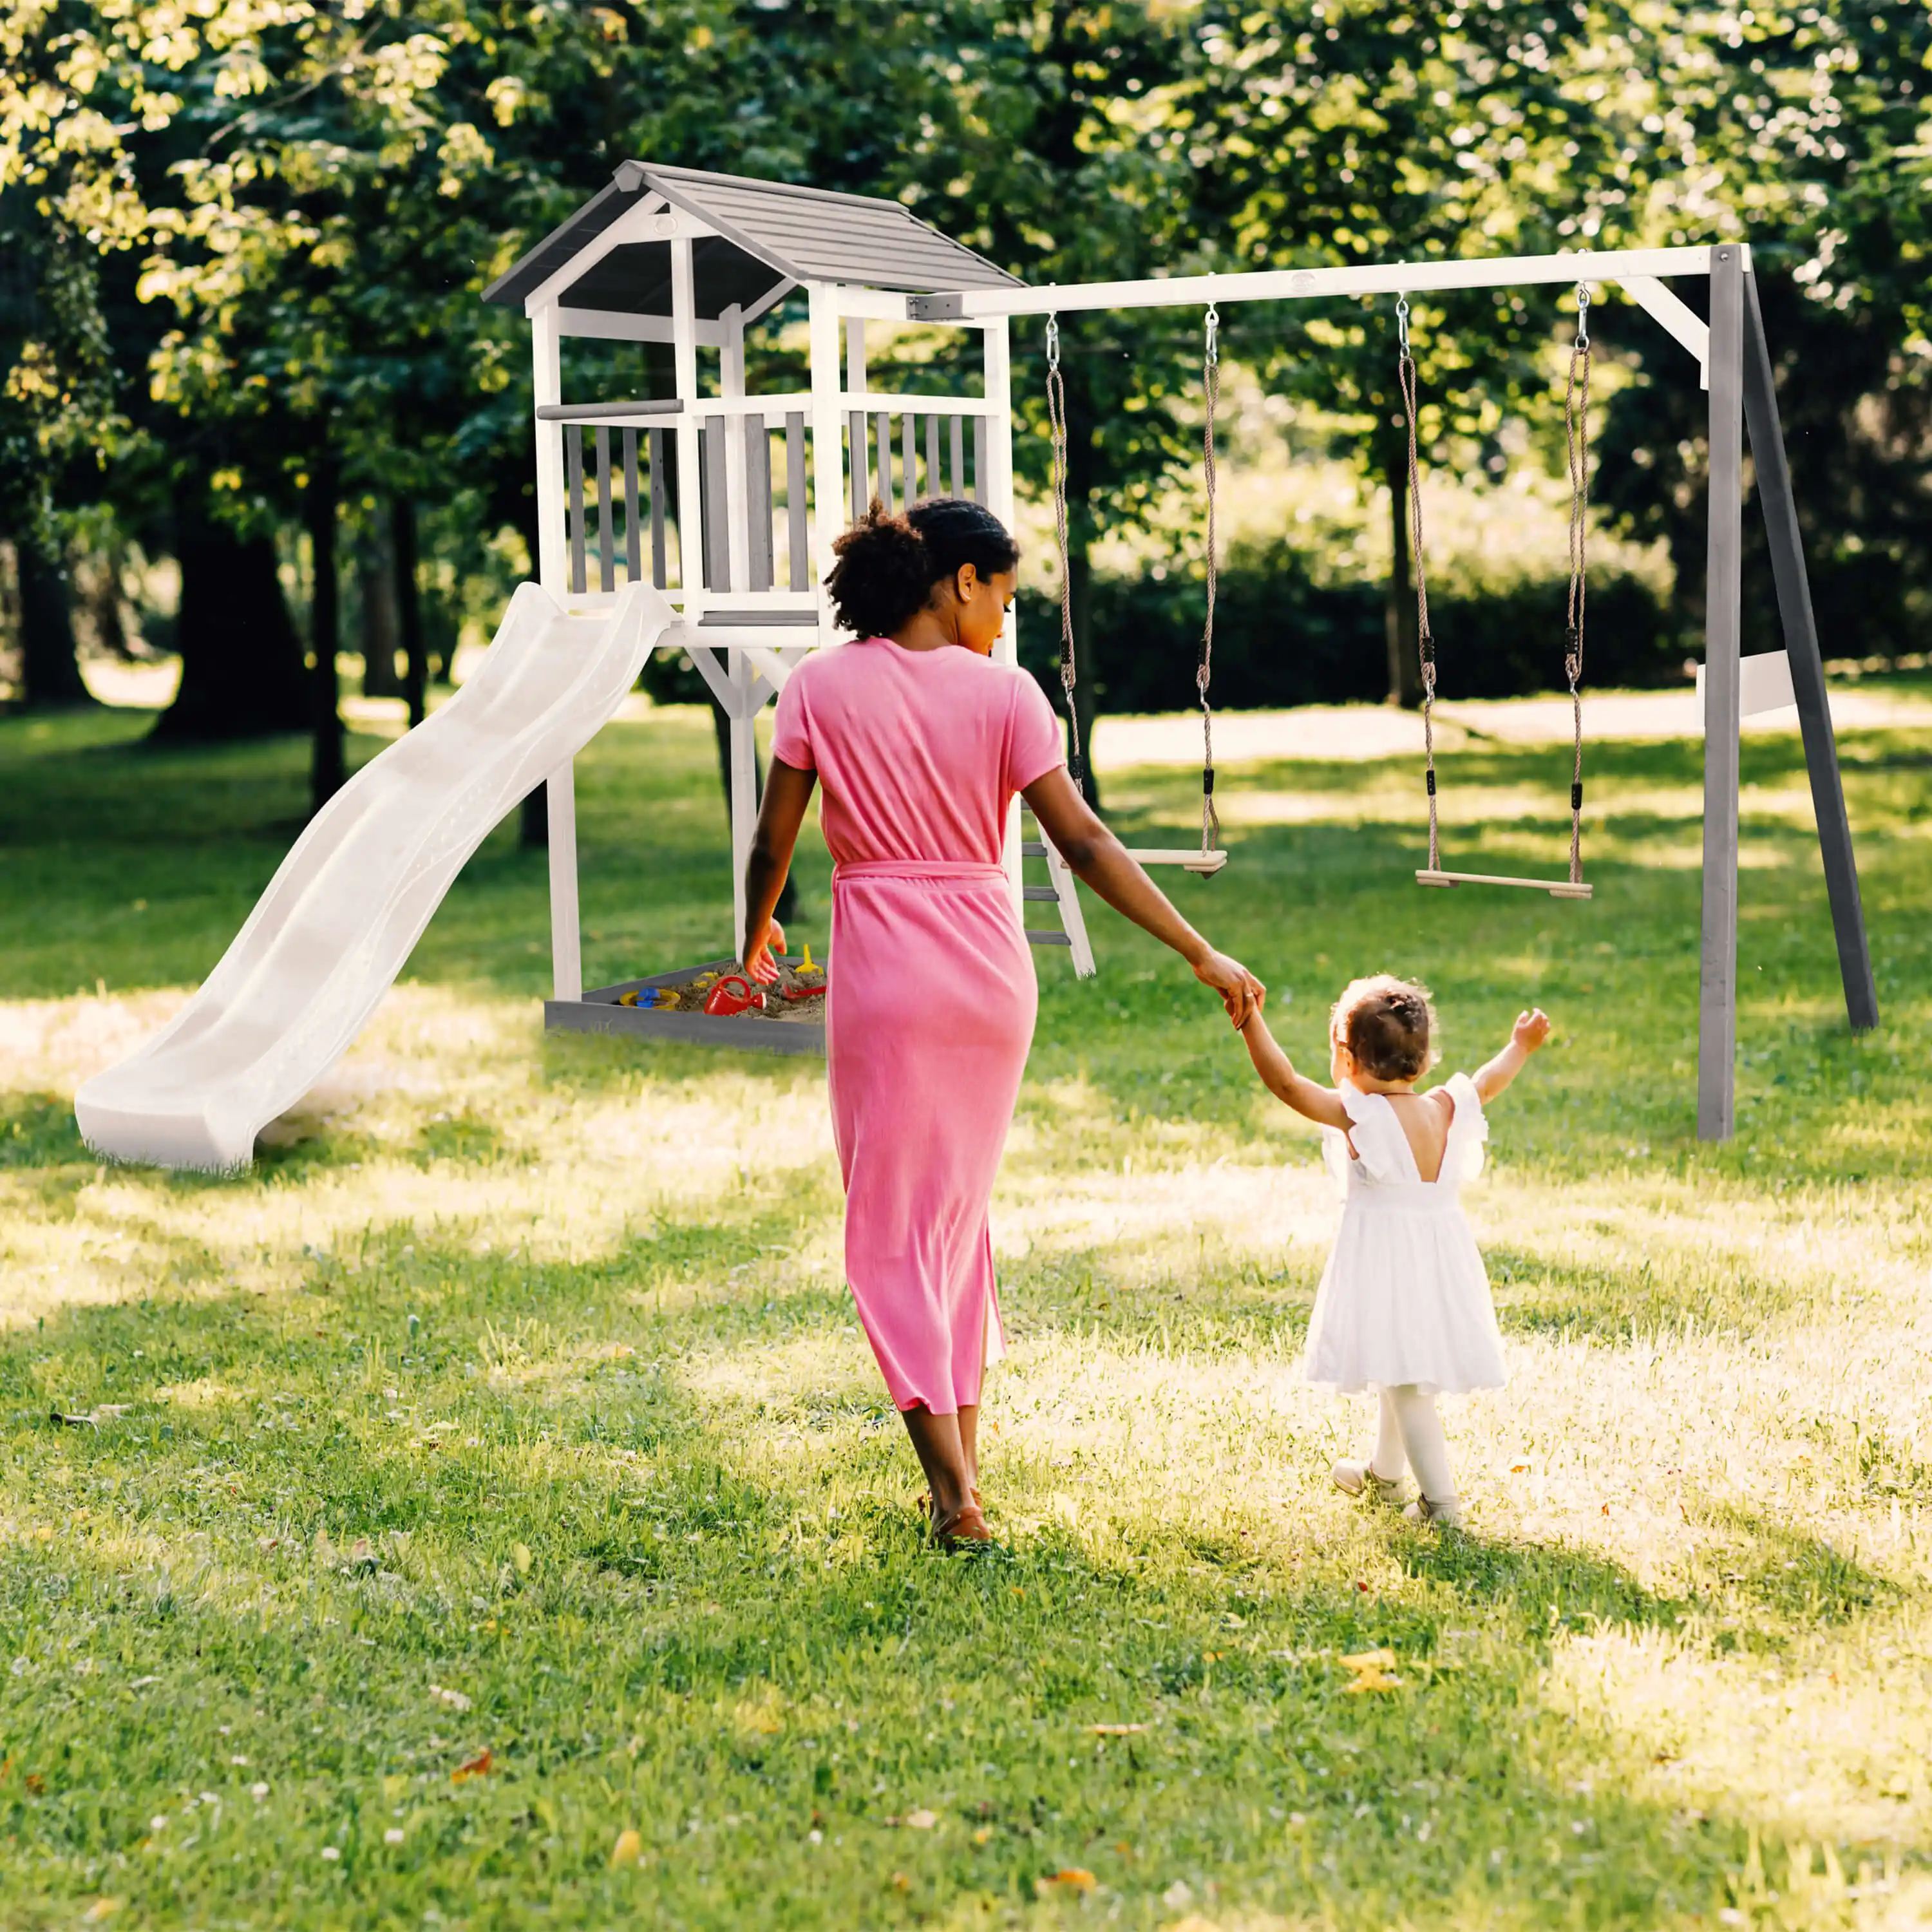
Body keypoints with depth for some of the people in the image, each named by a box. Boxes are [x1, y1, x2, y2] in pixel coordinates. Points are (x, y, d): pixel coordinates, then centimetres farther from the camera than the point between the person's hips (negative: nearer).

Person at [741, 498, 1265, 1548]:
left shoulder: (821, 686, -3)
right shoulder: (1003, 692, -4)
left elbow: (773, 842, 0)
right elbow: (1084, 844, -7)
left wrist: (756, 937, 20)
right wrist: (1202, 955, -3)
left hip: (883, 969, -2)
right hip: (991, 966, 2)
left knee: (891, 1227, 4)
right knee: (960, 1208, 19)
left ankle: (953, 1490, -4)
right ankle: (962, 1456, 23)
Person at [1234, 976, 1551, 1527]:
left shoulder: (1357, 1115, -17)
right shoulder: (1445, 1109, 1)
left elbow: (1285, 1082, -23)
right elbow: (1488, 1083, 20)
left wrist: (1250, 1021, -24)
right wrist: (1520, 1047, 38)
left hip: (1385, 1261, -7)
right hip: (1441, 1256, 7)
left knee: (1404, 1382, -4)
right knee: (1401, 1375, 24)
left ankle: (1440, 1499, -6)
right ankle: (1383, 1472, 42)